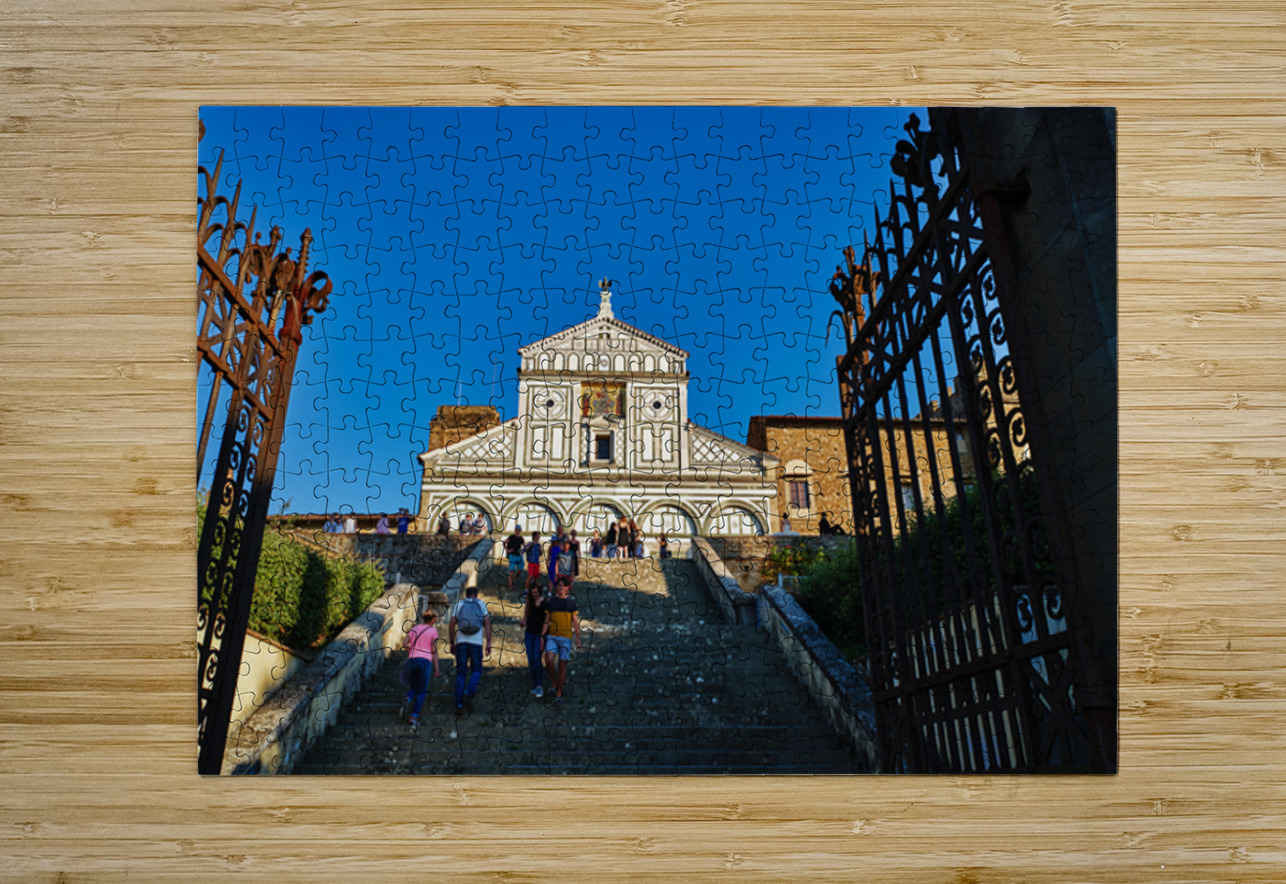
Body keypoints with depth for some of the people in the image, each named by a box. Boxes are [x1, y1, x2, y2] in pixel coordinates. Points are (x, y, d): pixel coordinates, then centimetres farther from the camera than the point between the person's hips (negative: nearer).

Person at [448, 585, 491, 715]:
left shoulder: (458, 605, 12)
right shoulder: (481, 604, 10)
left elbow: (452, 625, 5)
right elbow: (487, 624, 2)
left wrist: (452, 643, 13)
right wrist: (488, 643, 1)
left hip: (461, 642, 1)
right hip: (477, 643, -1)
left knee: (460, 674, 6)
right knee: (476, 671, 11)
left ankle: (459, 705, -1)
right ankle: (468, 693, -16)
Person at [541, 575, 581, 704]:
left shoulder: (571, 602, 2)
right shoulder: (550, 602, 6)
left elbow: (575, 622, 3)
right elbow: (546, 621, 11)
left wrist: (578, 639, 0)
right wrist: (542, 636, 5)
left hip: (566, 637, -1)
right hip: (552, 636, 1)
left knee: (562, 665, 1)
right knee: (549, 661, -18)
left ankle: (559, 693, 14)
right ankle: (553, 682, 8)